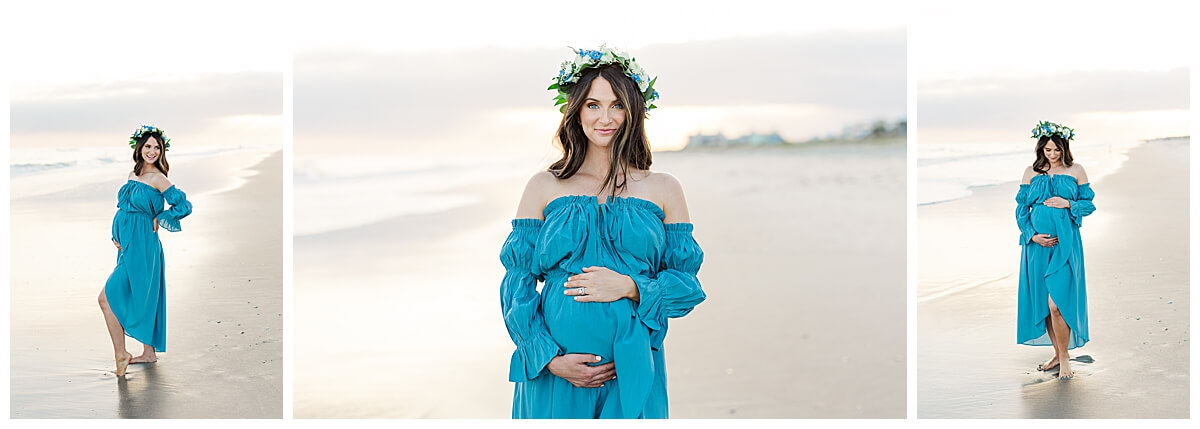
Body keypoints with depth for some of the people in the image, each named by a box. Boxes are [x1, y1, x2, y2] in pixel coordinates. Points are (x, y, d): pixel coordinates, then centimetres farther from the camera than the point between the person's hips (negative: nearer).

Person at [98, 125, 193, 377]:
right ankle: (149, 353, 24)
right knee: (142, 298, 15)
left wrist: (158, 220, -7)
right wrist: (117, 235, 12)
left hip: (141, 247, -8)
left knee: (108, 297, -12)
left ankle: (120, 355, -5)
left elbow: (185, 206, -15)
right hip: (128, 245, 8)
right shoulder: (133, 174, 11)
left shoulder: (157, 179, -12)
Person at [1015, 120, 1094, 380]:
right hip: (1037, 243, 3)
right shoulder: (1032, 172, 7)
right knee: (1042, 302, 8)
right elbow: (1021, 208, 7)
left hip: (1065, 242, -3)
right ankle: (1057, 354, 22)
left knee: (1056, 303, -13)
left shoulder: (1076, 171, 4)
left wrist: (1068, 204, -12)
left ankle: (1065, 356, 3)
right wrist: (1032, 235, -7)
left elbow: (1089, 204, 7)